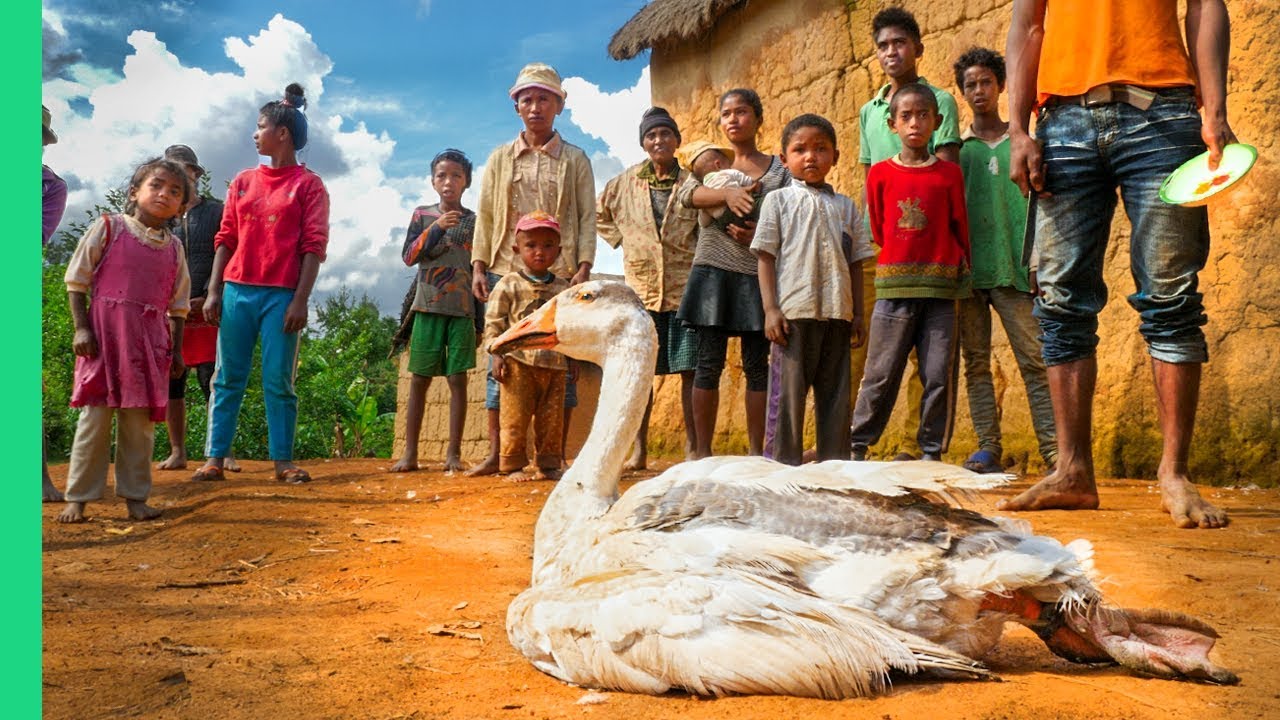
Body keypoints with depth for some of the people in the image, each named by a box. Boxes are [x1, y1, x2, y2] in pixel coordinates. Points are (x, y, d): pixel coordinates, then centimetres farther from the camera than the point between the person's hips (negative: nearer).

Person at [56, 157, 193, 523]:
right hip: (104, 331, -3)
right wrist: (81, 328, -8)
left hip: (150, 339, 3)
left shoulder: (174, 247, 12)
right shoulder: (109, 227, 1)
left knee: (141, 420, 4)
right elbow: (76, 280, 1)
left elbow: (178, 304, 15)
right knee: (96, 414, -3)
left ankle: (135, 496, 12)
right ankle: (78, 497, 6)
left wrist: (176, 349, 10)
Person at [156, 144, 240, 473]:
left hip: (207, 308, -3)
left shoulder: (217, 212, 9)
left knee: (214, 383, -6)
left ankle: (223, 452, -3)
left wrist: (207, 298, -10)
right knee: (171, 384, 4)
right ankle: (177, 453, 11)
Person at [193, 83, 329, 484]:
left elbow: (313, 246, -5)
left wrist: (300, 300, -13)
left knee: (278, 381, -2)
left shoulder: (308, 185, 2)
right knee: (228, 378, 4)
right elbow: (226, 238, 12)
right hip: (237, 290, 4)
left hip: (281, 295, -4)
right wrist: (214, 291, 3)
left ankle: (283, 461, 4)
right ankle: (214, 458, 6)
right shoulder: (243, 181, 15)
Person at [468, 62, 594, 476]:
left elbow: (587, 218, 4)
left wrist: (584, 267, -7)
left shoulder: (575, 160, 9)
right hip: (505, 272, 2)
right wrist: (478, 266, 3)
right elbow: (485, 216, 12)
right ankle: (496, 454, 7)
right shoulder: (500, 159, 14)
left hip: (559, 276, -2)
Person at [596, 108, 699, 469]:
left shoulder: (693, 183, 1)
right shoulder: (626, 182, 8)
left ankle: (692, 447, 7)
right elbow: (599, 214, 21)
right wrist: (622, 240, 10)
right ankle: (639, 449, 11)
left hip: (684, 288, -2)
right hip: (640, 289, 2)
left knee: (690, 370, -1)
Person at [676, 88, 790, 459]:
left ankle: (756, 451, 10)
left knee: (757, 364, 2)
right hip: (714, 271, 0)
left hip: (758, 275, 0)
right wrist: (726, 192, -23)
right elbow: (685, 194, -8)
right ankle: (702, 451, 6)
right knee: (709, 362, 0)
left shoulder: (778, 170, 9)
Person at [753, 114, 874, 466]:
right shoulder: (778, 200, 6)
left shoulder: (844, 205, 15)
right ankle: (784, 464, 5)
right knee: (789, 391, -2)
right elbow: (766, 257, 1)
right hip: (793, 311, -3)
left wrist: (858, 314, 9)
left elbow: (855, 262, 15)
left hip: (837, 314, 4)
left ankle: (835, 463, 16)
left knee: (835, 392, 8)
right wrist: (770, 309, -8)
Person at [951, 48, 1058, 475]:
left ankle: (1053, 447, -3)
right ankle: (988, 448, 6)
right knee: (976, 361, 2)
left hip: (1012, 266, -1)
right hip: (967, 268, 1)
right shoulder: (957, 149, 12)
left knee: (1034, 359, -5)